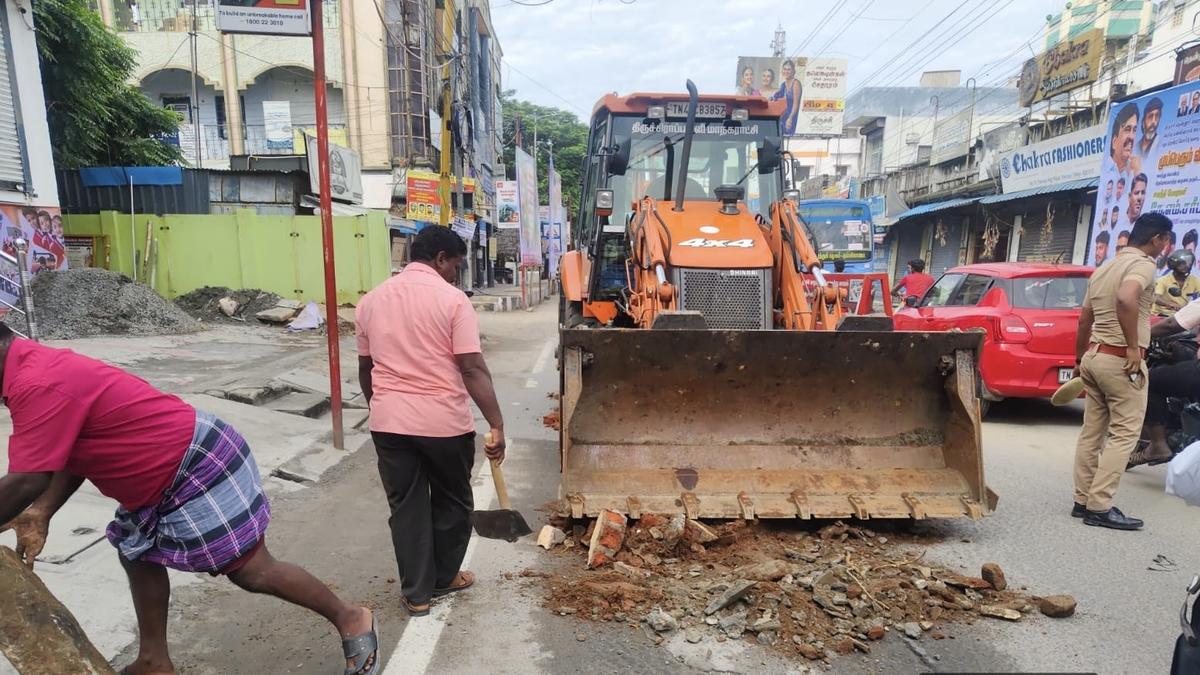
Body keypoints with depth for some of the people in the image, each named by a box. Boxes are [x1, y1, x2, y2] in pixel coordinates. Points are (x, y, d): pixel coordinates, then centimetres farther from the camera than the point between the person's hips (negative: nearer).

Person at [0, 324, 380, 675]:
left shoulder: (37, 385, -21)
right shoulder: (39, 366, 13)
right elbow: (77, 451, 15)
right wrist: (42, 513, 5)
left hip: (199, 469, -11)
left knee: (252, 571, -3)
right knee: (138, 552, 21)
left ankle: (351, 620, 13)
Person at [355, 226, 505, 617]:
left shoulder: (372, 300, 8)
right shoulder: (451, 298, -9)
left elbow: (365, 369, 15)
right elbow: (473, 369, -16)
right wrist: (497, 425, -15)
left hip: (389, 421, 4)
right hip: (444, 421, -4)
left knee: (406, 506, 15)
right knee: (451, 503, 17)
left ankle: (416, 593, 23)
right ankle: (443, 579, 33)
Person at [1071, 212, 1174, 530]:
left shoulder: (1104, 269, 16)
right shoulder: (1143, 265, -10)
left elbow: (1084, 320, 20)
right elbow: (1126, 299, -32)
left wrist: (1080, 359, 26)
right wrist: (1134, 347, -25)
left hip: (1094, 355, 9)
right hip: (1121, 360, -8)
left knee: (1092, 431, 10)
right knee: (1124, 433, -4)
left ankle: (1083, 500, 14)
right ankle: (1099, 507, -5)